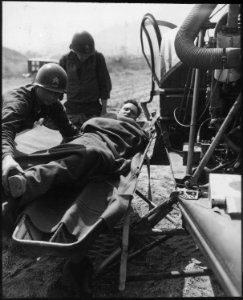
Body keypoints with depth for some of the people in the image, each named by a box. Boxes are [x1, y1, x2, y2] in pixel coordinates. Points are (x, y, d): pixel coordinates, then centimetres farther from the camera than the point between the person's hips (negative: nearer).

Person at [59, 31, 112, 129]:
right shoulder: (66, 59, 0)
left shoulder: (98, 58, -3)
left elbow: (105, 83, 2)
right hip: (72, 108, 1)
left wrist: (104, 108, 1)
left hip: (93, 108, -1)